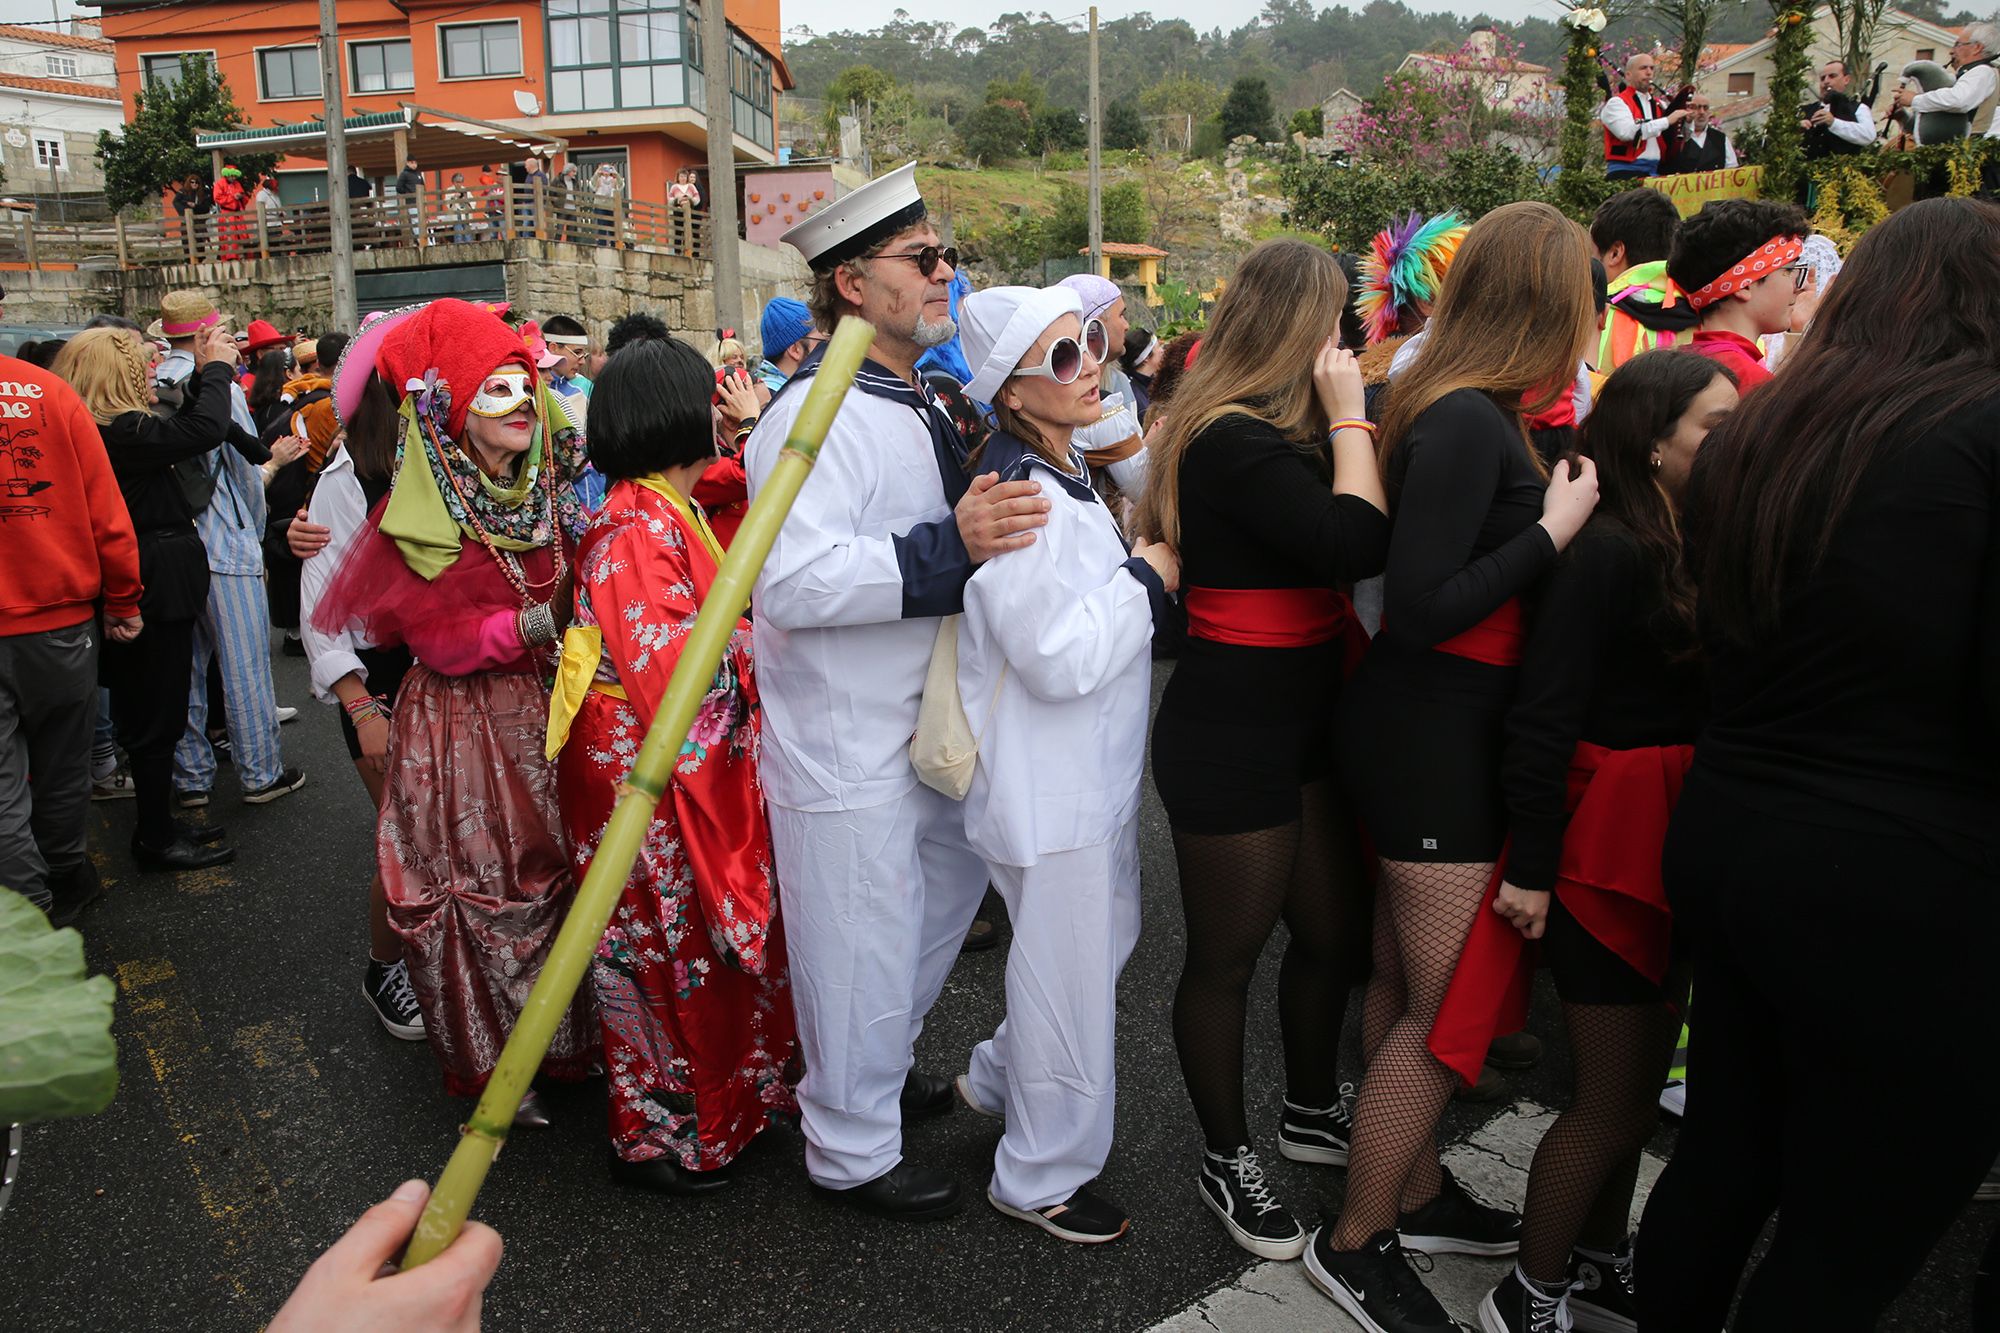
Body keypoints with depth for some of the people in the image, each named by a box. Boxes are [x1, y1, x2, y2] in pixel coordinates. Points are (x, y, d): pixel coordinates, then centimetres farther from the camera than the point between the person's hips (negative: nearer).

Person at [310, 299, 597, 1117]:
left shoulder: (550, 489, 6)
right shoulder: (420, 518, -11)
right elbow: (440, 638, -14)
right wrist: (525, 626, -23)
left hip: (545, 712, 5)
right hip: (462, 724, -5)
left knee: (555, 868, 10)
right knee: (479, 883, 2)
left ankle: (563, 1040, 27)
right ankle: (489, 1063, 19)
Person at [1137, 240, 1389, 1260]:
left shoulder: (1260, 428, 10)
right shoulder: (1234, 439, -20)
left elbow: (1343, 542, 10)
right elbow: (1357, 543, -26)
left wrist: (1340, 417, 3)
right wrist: (1348, 414, -17)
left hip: (1301, 721, 10)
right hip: (1232, 741, -10)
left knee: (1334, 929, 20)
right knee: (1226, 954, 9)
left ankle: (1311, 1111, 43)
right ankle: (1225, 1157, 30)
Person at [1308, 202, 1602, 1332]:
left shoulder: (1460, 406, 9)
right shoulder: (1470, 421, -19)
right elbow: (1420, 610, -22)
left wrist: (1560, 493, 9)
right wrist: (1554, 529, -16)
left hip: (1431, 724, 10)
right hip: (1437, 733, -10)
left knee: (1413, 984, 20)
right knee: (1451, 1004, 1)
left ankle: (1415, 1191, 38)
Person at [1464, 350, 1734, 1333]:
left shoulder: (1686, 544, 8)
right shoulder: (1603, 551, -18)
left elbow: (1702, 693, 10)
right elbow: (1541, 717, -21)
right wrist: (1530, 869, -20)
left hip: (1668, 843, 9)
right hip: (1608, 846, -8)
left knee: (1638, 1080, 20)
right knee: (1613, 1100, 2)